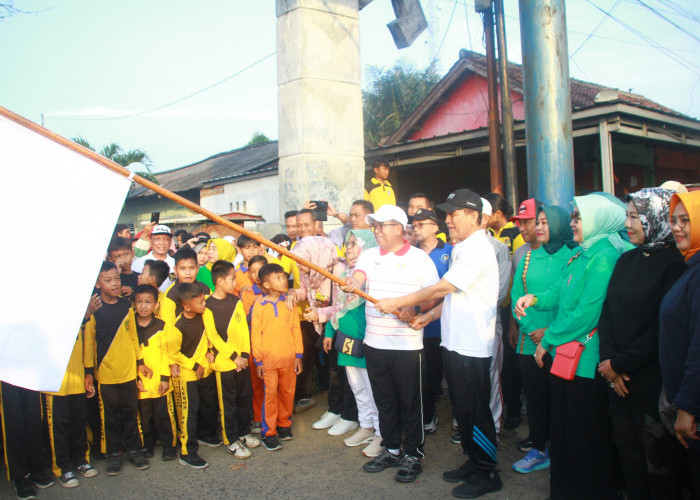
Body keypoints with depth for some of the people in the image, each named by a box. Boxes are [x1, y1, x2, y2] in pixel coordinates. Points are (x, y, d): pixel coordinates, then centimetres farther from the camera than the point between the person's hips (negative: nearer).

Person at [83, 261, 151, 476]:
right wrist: (88, 372, -5)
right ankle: (114, 453, 24)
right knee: (111, 414, 10)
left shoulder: (126, 306, 2)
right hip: (105, 372, -3)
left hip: (128, 370, 3)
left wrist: (140, 362, 11)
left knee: (130, 411, 12)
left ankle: (134, 449, 26)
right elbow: (88, 341, -5)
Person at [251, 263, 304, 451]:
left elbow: (296, 329, 8)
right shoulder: (259, 306, -4)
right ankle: (269, 433, 11)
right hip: (268, 358, -3)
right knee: (270, 395, 0)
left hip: (289, 358, 3)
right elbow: (255, 334, -1)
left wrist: (299, 355, 5)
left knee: (287, 392, 12)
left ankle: (284, 425, 30)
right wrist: (258, 360, -3)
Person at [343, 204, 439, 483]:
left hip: (407, 345, -4)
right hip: (375, 343, 4)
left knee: (409, 402, 4)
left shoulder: (419, 259, -2)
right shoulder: (369, 255, 9)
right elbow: (359, 273, -11)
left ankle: (413, 455, 20)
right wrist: (353, 282, -34)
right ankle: (391, 450, 30)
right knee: (384, 400, 15)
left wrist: (414, 310, -19)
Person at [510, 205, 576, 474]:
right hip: (529, 340, 4)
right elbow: (516, 296, 7)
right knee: (535, 394, 10)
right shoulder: (528, 258, 9)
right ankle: (538, 448, 24)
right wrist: (531, 329, -6)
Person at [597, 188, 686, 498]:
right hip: (619, 377, 6)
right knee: (626, 447, 14)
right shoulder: (627, 260, 10)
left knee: (654, 454, 7)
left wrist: (620, 363, -12)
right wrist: (609, 358, -6)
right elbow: (607, 310, 6)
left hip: (651, 377, -6)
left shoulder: (674, 264, -11)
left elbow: (663, 329, -15)